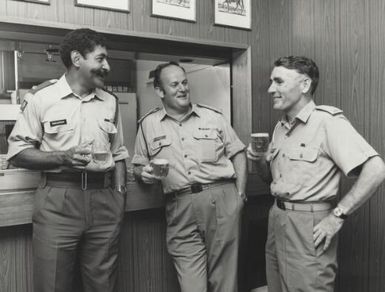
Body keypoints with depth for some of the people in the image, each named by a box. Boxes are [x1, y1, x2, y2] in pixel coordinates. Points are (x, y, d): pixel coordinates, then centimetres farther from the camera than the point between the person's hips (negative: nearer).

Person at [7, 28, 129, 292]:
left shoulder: (110, 102, 10)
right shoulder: (42, 97, -2)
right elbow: (17, 152, -1)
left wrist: (120, 196, 6)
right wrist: (63, 159, -15)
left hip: (105, 199, 4)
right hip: (58, 201, -3)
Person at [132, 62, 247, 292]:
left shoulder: (213, 117, 9)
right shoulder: (148, 124, 10)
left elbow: (238, 152, 12)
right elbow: (138, 166, 17)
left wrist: (240, 193, 3)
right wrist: (144, 173, -6)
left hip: (222, 198, 0)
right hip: (180, 209, 0)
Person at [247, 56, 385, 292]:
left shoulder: (327, 121, -14)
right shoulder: (280, 127, 10)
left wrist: (337, 216, -20)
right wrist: (259, 161, -2)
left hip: (308, 224, -8)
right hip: (277, 219, 8)